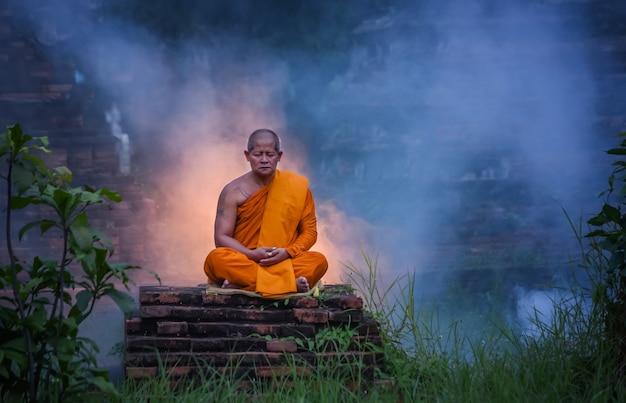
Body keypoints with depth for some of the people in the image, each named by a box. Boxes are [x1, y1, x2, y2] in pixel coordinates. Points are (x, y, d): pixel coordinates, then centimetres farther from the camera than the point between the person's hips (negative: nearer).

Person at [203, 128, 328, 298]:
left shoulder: (297, 186, 4)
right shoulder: (233, 191, 1)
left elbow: (309, 231, 6)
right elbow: (222, 238, -3)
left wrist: (287, 252, -14)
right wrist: (252, 254, -20)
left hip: (283, 263, 1)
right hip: (243, 262, -1)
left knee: (319, 261, -29)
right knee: (215, 258, -33)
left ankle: (243, 283, -32)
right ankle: (289, 283, -35)